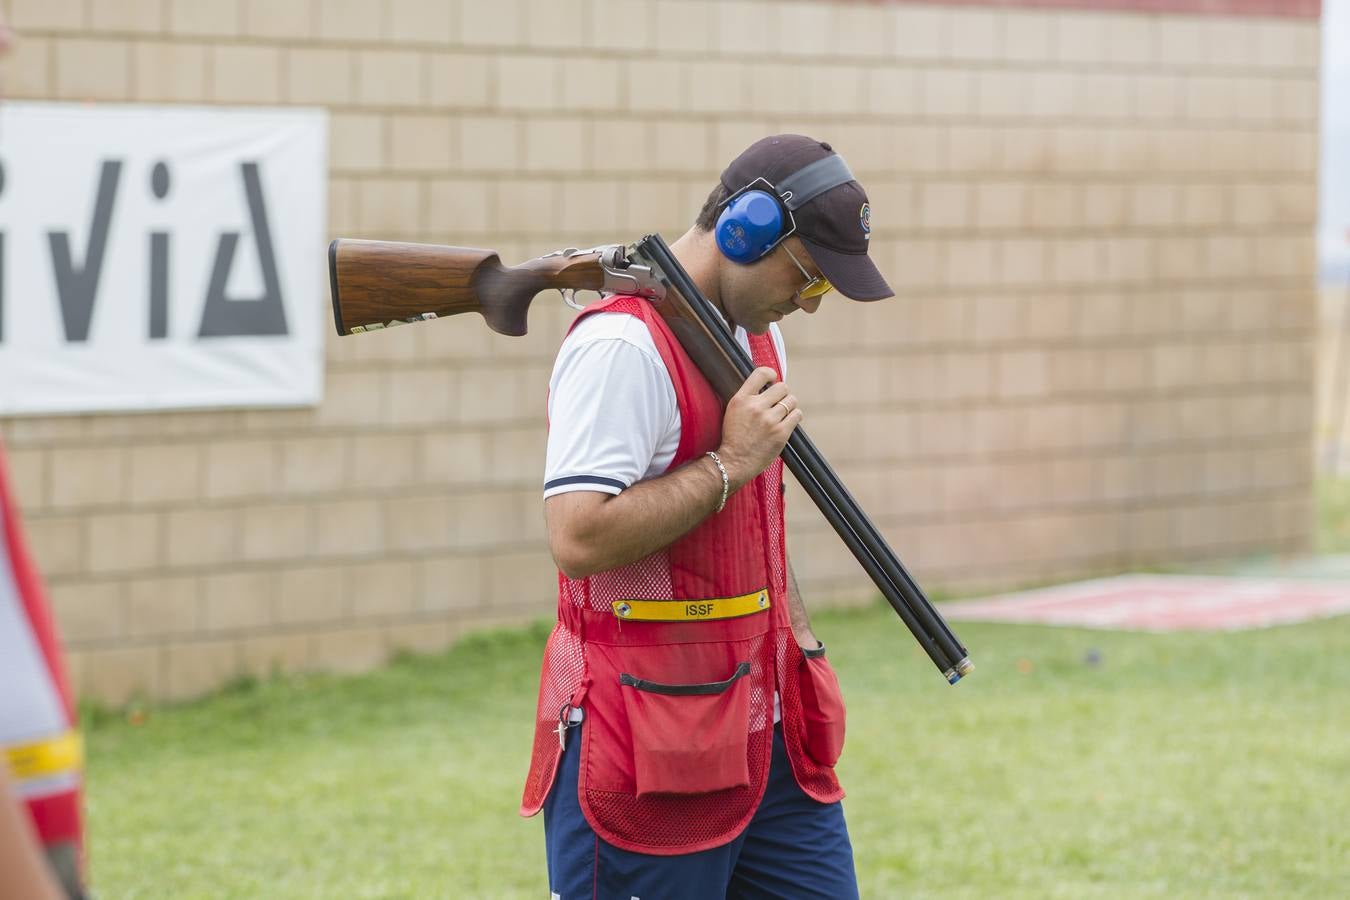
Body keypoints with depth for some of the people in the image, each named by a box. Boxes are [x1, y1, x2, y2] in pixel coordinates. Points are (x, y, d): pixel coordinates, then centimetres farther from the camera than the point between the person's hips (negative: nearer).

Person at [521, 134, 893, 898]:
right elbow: (577, 539, -25)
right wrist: (729, 464, -19)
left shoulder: (757, 331, 14)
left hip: (762, 717, 9)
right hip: (653, 742, -9)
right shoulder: (624, 343, -17)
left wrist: (801, 647, 16)